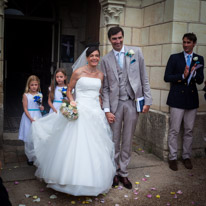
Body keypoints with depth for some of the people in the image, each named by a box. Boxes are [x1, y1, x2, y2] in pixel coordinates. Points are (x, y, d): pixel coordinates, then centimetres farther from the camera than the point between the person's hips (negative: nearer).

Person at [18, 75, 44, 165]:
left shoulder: (40, 95, 6)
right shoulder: (26, 95, -6)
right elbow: (25, 109, -8)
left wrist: (41, 108, -3)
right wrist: (31, 119, -17)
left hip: (38, 116, 3)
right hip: (28, 117, -3)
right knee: (28, 138, 1)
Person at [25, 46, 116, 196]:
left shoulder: (100, 75, 11)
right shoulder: (78, 72, -1)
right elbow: (69, 90, 6)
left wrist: (101, 108, 12)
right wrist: (72, 102, -11)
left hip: (96, 112, 4)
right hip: (79, 111, -4)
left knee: (95, 148, 6)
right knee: (76, 145, -5)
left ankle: (93, 180, 21)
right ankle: (73, 177, 12)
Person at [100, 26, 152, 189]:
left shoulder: (136, 52, 4)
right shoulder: (106, 59, 4)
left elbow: (144, 78, 5)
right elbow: (105, 87, 3)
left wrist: (147, 100, -2)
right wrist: (107, 110, -4)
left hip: (133, 102, 0)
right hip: (115, 103, 0)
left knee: (127, 141, 9)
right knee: (114, 141, 7)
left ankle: (123, 173, 22)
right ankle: (114, 172, 23)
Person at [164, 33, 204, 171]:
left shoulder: (199, 59, 8)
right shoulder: (174, 58, 2)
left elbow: (200, 81, 3)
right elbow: (167, 77, -4)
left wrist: (194, 73, -18)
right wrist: (182, 75, -17)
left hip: (192, 99, 3)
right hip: (177, 99, -2)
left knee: (189, 131, 10)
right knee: (174, 130, 0)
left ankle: (187, 157, 23)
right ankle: (173, 158, 12)